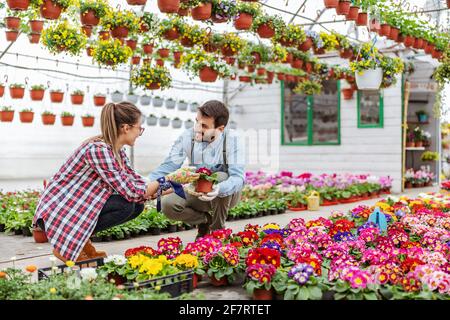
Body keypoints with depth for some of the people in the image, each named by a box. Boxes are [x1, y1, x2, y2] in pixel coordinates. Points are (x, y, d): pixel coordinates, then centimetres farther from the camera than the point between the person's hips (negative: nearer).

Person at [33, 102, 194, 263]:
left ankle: (82, 239, 8)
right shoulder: (98, 149, -26)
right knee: (125, 205, -23)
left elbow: (135, 179, 10)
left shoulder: (117, 150, 3)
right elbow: (129, 191, -26)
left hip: (79, 205, 9)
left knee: (137, 205, -1)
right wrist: (163, 182, -14)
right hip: (56, 211, -9)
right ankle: (67, 244, -8)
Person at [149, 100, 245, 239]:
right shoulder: (187, 137, -14)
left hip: (226, 194, -2)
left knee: (220, 177, -36)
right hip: (197, 194, 3)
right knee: (167, 205, -24)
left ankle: (218, 229, -10)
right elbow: (167, 166, -11)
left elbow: (238, 176, -31)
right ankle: (205, 220, 8)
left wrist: (219, 190, -53)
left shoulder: (231, 139, -22)